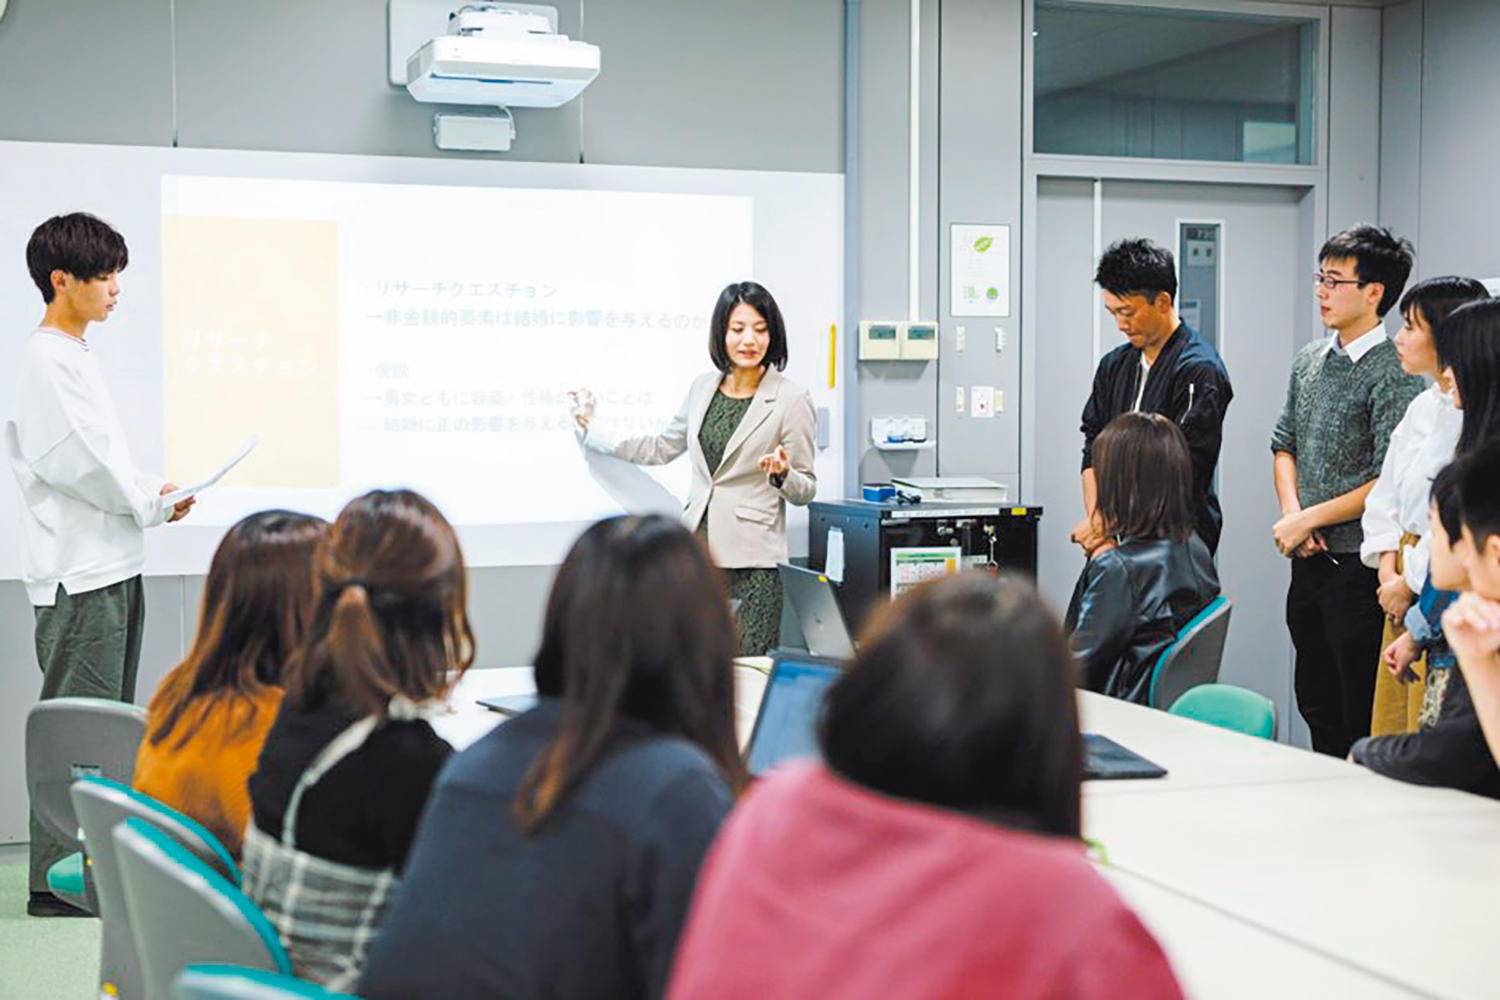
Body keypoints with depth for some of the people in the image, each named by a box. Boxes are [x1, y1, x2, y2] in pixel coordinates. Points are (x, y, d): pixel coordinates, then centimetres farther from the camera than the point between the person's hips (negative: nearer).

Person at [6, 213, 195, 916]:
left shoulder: (76, 357, 18)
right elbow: (80, 461, -20)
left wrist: (153, 493, 6)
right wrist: (155, 503, -8)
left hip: (112, 566, 10)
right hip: (78, 573, -10)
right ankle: (57, 880, -3)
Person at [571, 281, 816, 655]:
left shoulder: (791, 399, -4)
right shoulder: (703, 388, 11)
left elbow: (806, 490, 2)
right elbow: (662, 447, 25)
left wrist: (782, 474, -20)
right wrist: (592, 433, 26)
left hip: (752, 559, -4)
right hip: (698, 550, 4)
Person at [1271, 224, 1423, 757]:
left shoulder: (1393, 376, -14)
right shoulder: (1309, 361, 11)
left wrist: (1308, 519, -13)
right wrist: (1292, 511, -1)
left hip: (1360, 567, -8)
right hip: (1308, 561, 8)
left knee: (1361, 717, -2)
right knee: (1315, 703, 18)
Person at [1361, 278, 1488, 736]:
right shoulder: (1422, 407, 12)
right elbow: (1387, 493, 18)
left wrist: (1410, 583, -12)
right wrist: (1388, 564, 4)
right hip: (1403, 584, 9)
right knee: (1389, 734, 14)